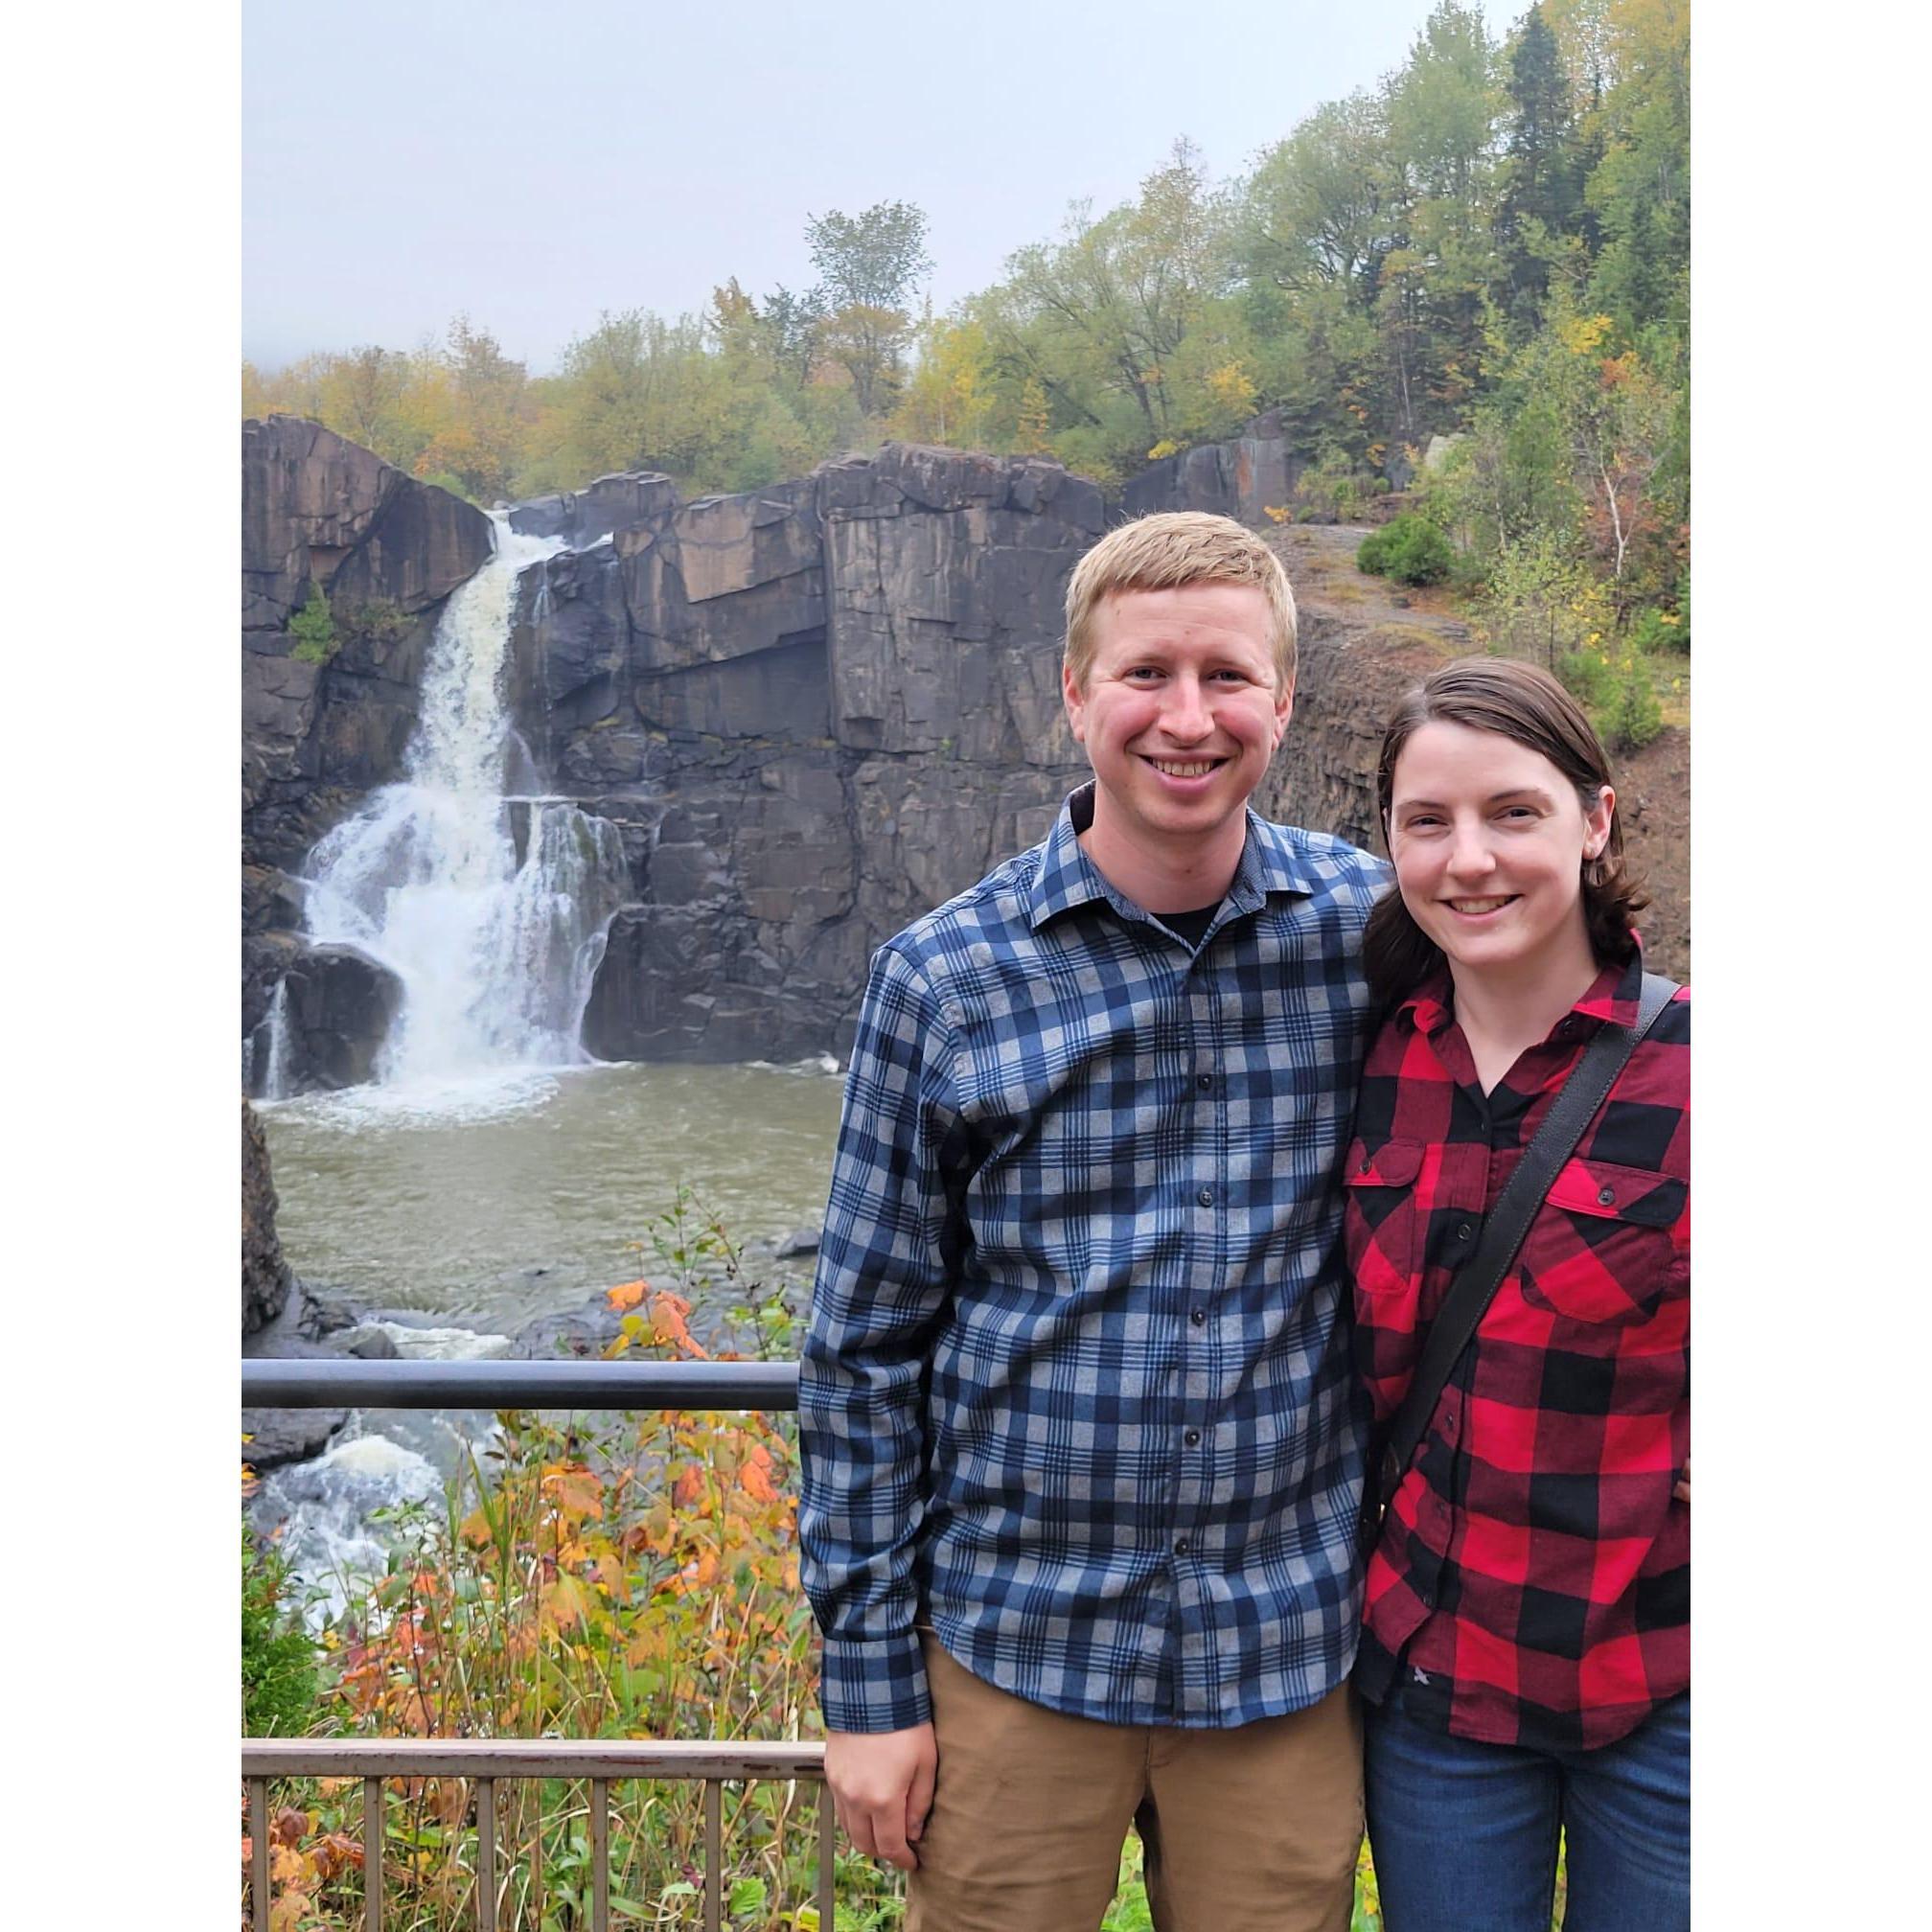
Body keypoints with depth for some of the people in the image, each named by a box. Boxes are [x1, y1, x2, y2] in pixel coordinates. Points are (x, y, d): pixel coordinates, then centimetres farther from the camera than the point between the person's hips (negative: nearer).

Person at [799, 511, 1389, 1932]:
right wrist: (868, 1677, -2)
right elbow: (866, 1348, -2)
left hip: (1288, 1650, 1)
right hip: (1014, 1644, -1)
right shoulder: (944, 980, -7)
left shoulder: (1372, 932, -4)